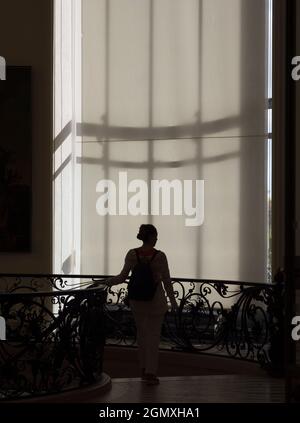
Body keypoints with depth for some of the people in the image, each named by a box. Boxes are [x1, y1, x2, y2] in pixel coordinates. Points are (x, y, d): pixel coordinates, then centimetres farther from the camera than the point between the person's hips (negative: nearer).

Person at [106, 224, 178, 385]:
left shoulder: (131, 254, -8)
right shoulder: (160, 256, -15)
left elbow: (122, 278, -5)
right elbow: (167, 281, -9)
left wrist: (106, 282, 10)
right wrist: (173, 301, 2)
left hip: (137, 299, 3)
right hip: (155, 300, -3)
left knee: (141, 333, 17)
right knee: (153, 335, 5)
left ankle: (144, 369, 22)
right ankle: (151, 373, 3)